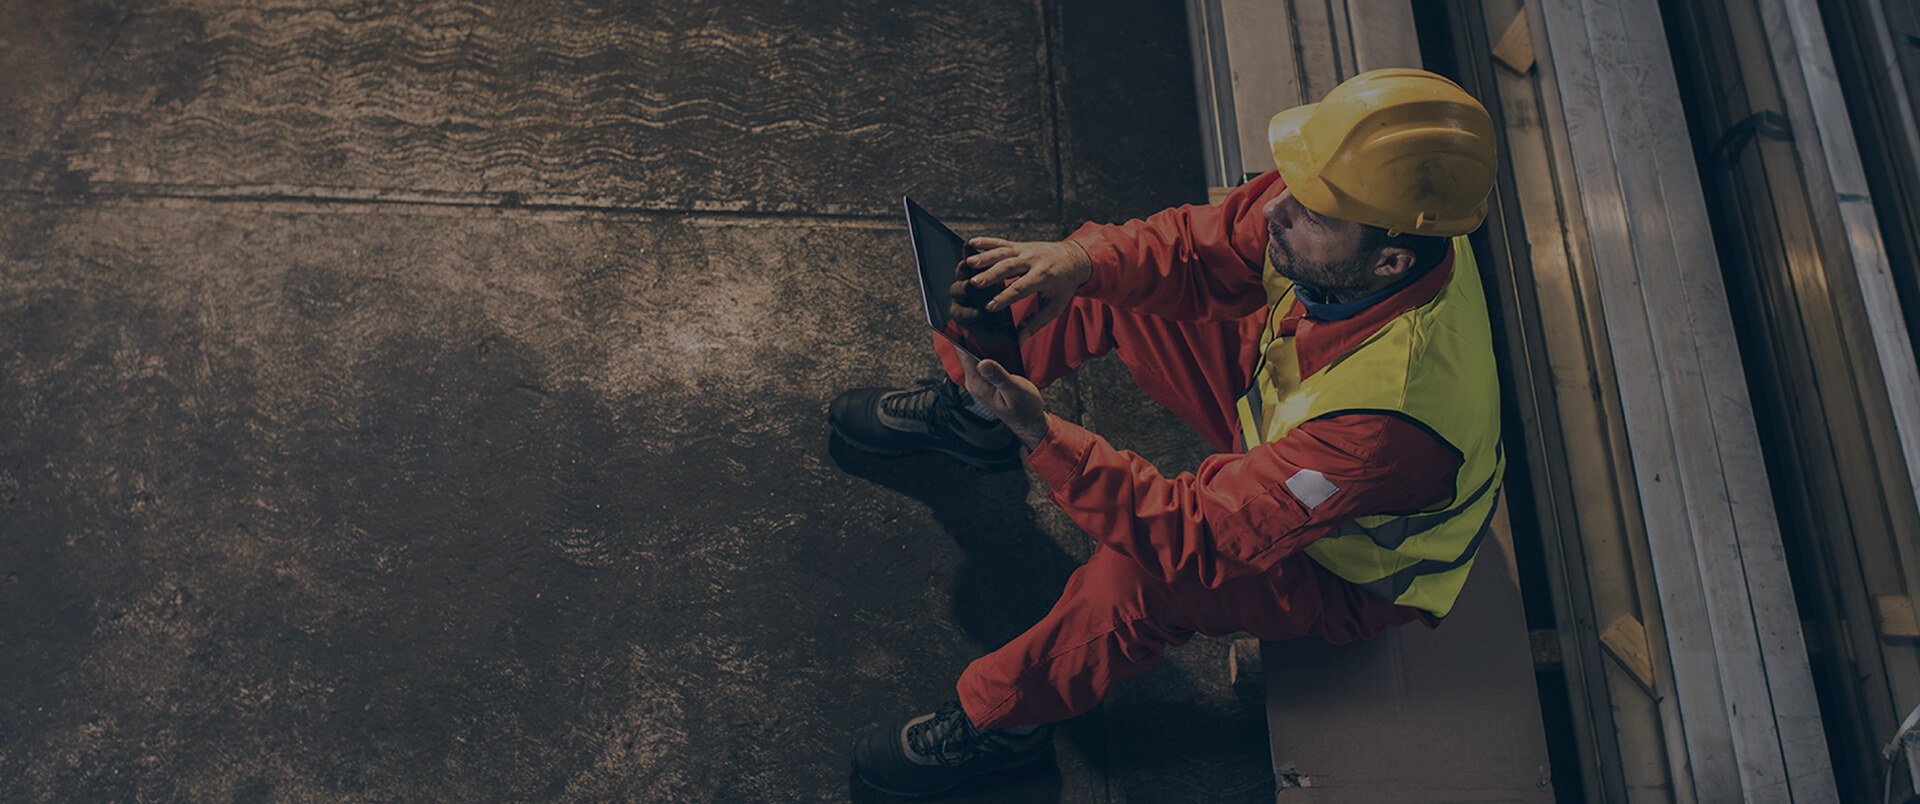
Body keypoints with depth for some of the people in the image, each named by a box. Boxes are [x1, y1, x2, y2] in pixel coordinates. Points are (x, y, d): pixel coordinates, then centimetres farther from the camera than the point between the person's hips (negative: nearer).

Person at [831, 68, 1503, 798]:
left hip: (1344, 568, -7)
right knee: (1107, 282, 0)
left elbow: (1202, 535, -40)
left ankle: (1002, 720, -3)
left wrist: (1043, 437, -45)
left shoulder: (1388, 413, -46)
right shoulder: (1351, 205, -28)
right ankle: (969, 412, 28)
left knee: (1137, 574, -34)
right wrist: (1083, 260, -33)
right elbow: (1202, 245, -14)